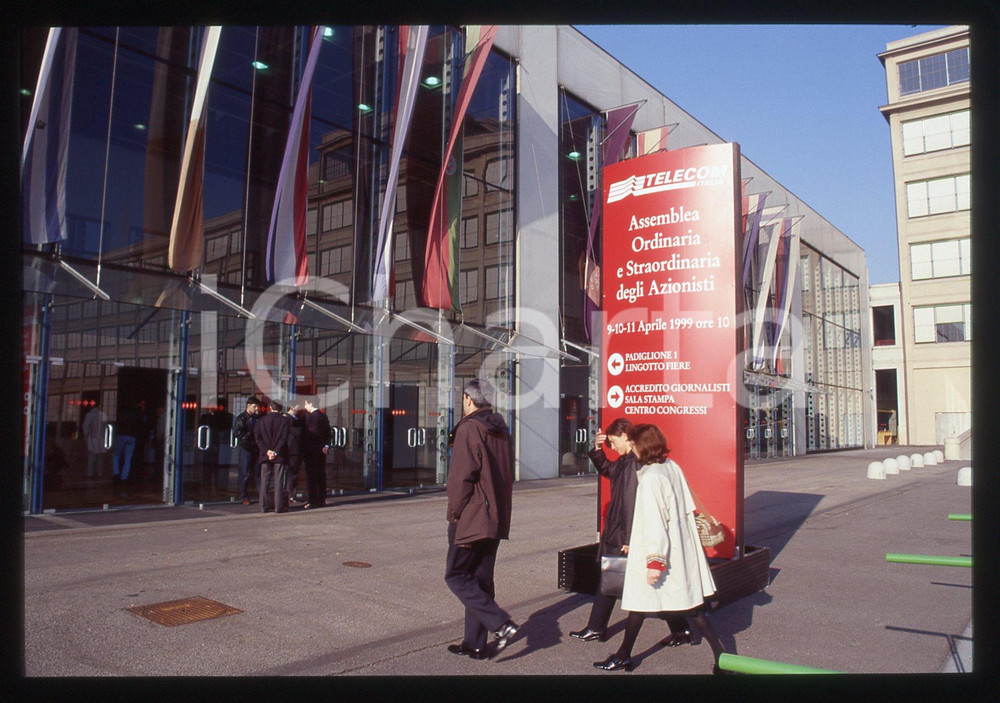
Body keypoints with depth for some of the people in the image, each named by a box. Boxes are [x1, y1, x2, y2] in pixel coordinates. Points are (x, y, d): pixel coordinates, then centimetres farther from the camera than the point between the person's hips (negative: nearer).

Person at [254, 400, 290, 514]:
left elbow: (257, 437, -2)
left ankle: (264, 506, 9)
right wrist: (276, 452, -11)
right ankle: (279, 506, -1)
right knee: (278, 481, 0)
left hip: (265, 454, 2)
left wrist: (266, 450, -6)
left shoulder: (262, 420, 5)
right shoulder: (285, 420, -3)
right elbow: (284, 438, -11)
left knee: (264, 481, 8)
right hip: (280, 455, -2)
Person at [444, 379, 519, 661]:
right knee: (480, 578, 13)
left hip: (470, 518, -8)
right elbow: (507, 475, 17)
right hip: (496, 518, 9)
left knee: (456, 575, 1)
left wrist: (453, 512, -8)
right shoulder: (501, 431, 12)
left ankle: (501, 623, -11)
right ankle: (475, 643, 18)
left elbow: (462, 477, -19)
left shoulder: (469, 429, -14)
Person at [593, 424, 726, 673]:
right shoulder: (672, 467, 4)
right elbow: (688, 506, 12)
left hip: (657, 550, -8)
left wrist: (654, 560, -19)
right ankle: (721, 655, 7)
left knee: (639, 601, 7)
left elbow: (654, 521, -21)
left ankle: (623, 657, 21)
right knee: (689, 606, 11)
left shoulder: (650, 477, -19)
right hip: (682, 548, 8)